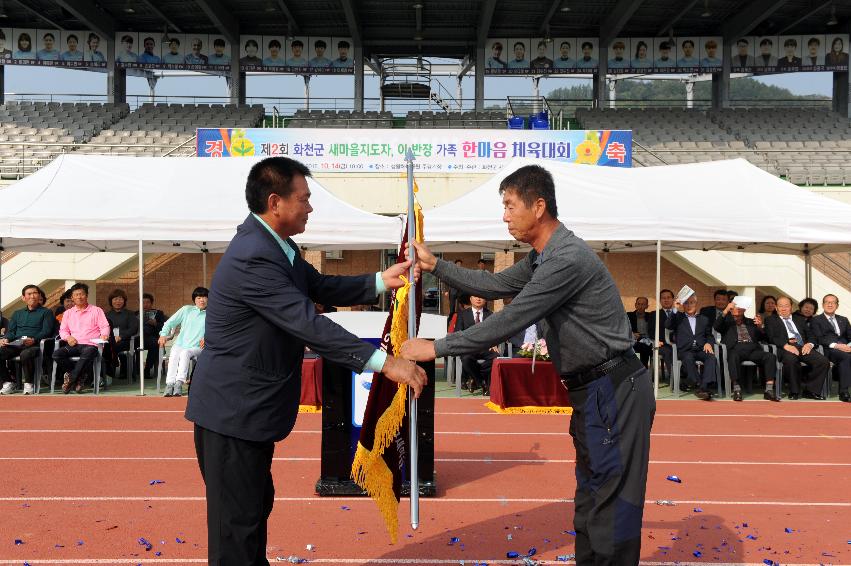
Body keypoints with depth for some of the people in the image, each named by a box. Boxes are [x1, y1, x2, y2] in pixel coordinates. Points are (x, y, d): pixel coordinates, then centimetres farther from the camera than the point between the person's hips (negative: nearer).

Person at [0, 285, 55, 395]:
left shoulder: (46, 312, 14)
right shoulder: (17, 314, 29)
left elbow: (46, 331, 1)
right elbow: (11, 331, 20)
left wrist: (33, 339, -18)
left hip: (34, 344, -4)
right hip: (15, 344, 5)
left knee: (25, 354, -38)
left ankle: (28, 384, -21)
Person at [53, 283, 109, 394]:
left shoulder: (96, 310, 13)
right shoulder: (68, 313, 24)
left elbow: (105, 327, 6)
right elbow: (63, 330, 21)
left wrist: (104, 335, -16)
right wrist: (68, 337, -2)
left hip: (90, 344, -3)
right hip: (73, 345, 4)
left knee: (88, 353, -39)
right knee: (56, 354, -26)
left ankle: (70, 379, -23)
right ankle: (79, 378, -16)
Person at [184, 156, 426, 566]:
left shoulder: (275, 245, 6)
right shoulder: (253, 257, -26)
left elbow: (322, 288, 12)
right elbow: (309, 325, -30)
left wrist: (380, 281, -2)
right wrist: (385, 362, -30)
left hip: (251, 404, 10)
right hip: (233, 409, -10)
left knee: (257, 503, 23)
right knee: (237, 520, 2)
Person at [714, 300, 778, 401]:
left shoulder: (751, 322, 27)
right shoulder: (727, 322, 19)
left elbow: (762, 338, 19)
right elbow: (716, 327, -1)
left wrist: (760, 327, -2)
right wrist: (725, 311, -11)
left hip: (753, 349, 3)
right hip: (736, 349, -3)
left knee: (771, 356, -25)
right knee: (733, 356, -38)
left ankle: (769, 390, -28)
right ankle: (736, 390, -36)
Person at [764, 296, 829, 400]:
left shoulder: (800, 319, 30)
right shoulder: (771, 320, 17)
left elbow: (810, 335, 20)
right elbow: (771, 337, 1)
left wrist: (809, 344, -4)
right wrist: (786, 345, -17)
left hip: (803, 347, 4)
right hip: (785, 348, -4)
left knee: (824, 361, -23)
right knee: (791, 360, -39)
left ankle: (811, 391, -9)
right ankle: (794, 391, -20)